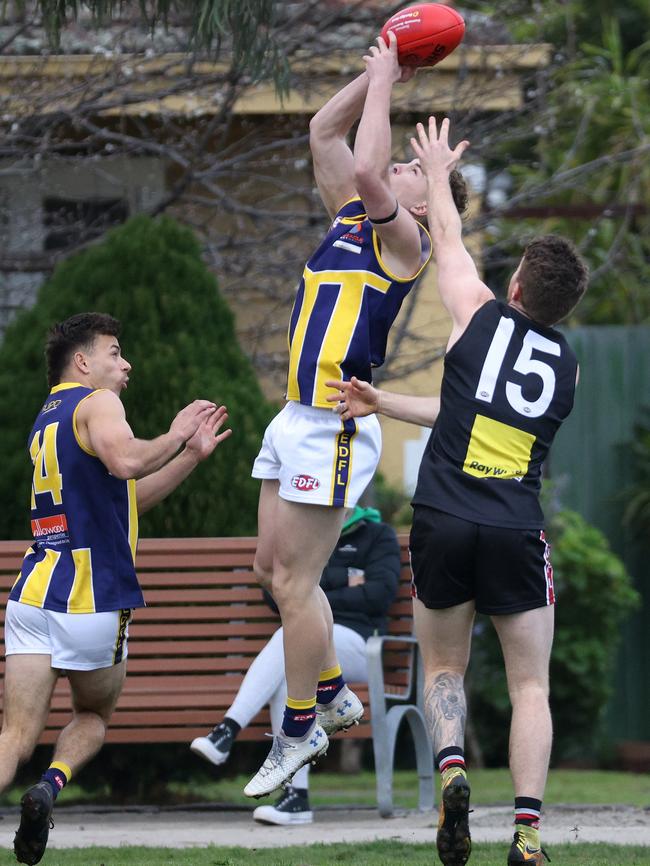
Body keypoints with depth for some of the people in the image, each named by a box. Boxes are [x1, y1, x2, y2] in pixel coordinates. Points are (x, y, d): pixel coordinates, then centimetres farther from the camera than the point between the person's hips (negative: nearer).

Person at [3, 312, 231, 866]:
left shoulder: (46, 420, 25)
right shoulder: (97, 403, -3)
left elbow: (125, 500, 29)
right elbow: (125, 461, -26)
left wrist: (192, 456, 27)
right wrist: (176, 436, -8)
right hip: (93, 602, -6)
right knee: (94, 716, 18)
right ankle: (51, 784, -10)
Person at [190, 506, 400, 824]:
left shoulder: (378, 536, 14)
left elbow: (380, 593, -3)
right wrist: (341, 580, -2)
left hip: (355, 640, -3)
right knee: (288, 675, -34)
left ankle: (227, 731, -43)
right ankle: (296, 796, -40)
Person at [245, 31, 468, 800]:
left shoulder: (403, 239, -8)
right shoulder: (350, 216, 15)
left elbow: (366, 171, -24)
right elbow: (324, 134, 20)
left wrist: (383, 82, -14)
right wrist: (376, 75, 13)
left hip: (335, 426, -9)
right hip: (298, 418, 9)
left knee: (294, 579, -6)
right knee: (274, 570, 13)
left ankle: (300, 731, 3)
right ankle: (333, 693, 26)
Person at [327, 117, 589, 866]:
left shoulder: (480, 317, 3)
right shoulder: (566, 367, 13)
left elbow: (447, 238, 21)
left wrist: (438, 172, 38)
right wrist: (382, 404, 28)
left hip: (444, 523, -1)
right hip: (517, 533, 1)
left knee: (443, 669, 17)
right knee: (530, 686, 6)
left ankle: (450, 765, -11)